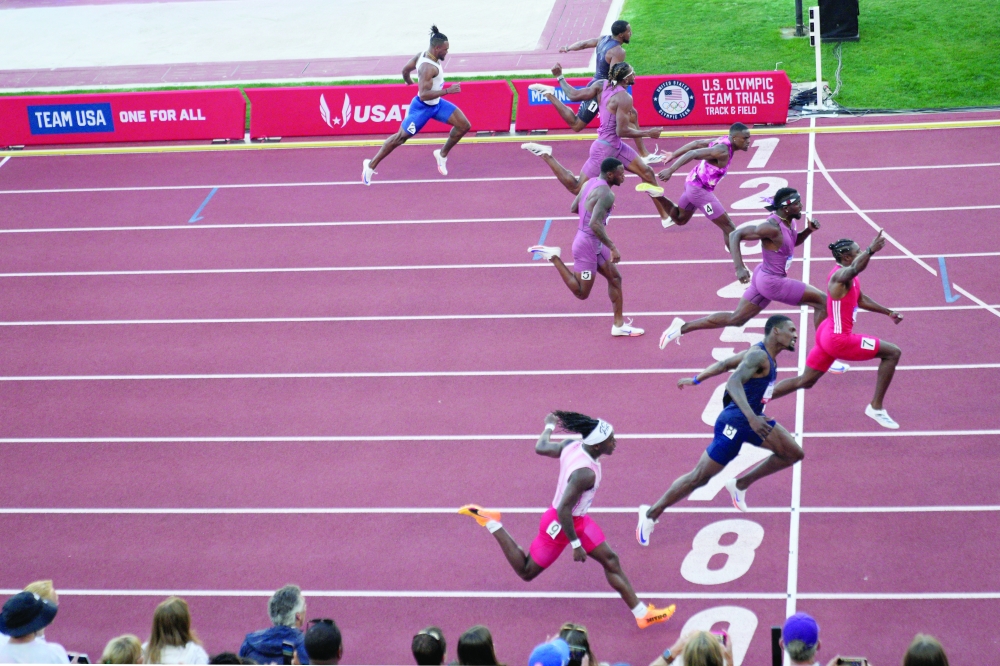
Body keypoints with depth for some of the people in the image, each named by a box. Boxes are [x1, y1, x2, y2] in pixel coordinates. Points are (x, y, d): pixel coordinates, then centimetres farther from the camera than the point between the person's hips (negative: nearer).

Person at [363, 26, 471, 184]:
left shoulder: (423, 55, -6)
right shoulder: (428, 68, -35)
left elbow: (405, 70, 8)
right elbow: (424, 95, -39)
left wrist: (409, 82, 30)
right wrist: (448, 91, -38)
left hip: (437, 104, 9)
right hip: (422, 108, -9)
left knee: (464, 125, 4)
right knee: (401, 137, 5)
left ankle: (442, 154, 24)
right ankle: (371, 165, 21)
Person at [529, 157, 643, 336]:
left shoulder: (590, 183, 5)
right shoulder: (606, 194, -23)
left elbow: (573, 208, 16)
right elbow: (594, 225, -32)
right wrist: (612, 247, -28)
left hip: (594, 244, 10)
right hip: (588, 245, -10)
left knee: (615, 278, 14)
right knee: (582, 293, 1)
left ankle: (619, 325, 18)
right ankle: (553, 257, 0)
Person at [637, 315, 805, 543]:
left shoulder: (765, 354, 8)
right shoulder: (758, 356, -21)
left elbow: (724, 364, 17)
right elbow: (733, 383, -36)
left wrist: (696, 379, 26)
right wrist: (751, 418, -45)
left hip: (753, 420, 10)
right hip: (734, 423, -10)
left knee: (793, 453, 7)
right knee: (699, 478, -3)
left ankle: (740, 485, 16)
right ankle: (651, 513, 10)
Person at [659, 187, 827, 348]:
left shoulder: (788, 222, 2)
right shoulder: (772, 227, -26)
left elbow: (792, 242, 23)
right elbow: (735, 235, -24)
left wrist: (808, 230, 3)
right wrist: (739, 268, -32)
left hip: (764, 278, 10)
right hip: (773, 282, -10)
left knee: (736, 319, 16)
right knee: (822, 302, -6)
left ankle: (683, 327, 15)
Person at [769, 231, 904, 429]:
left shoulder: (849, 275, 10)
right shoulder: (841, 275, -22)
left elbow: (860, 300, 27)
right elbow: (855, 269, -49)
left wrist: (888, 312, 28)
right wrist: (870, 250, -66)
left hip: (828, 334, 10)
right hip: (838, 338, -10)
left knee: (805, 381, 17)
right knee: (892, 353, -2)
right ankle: (876, 407, 3)